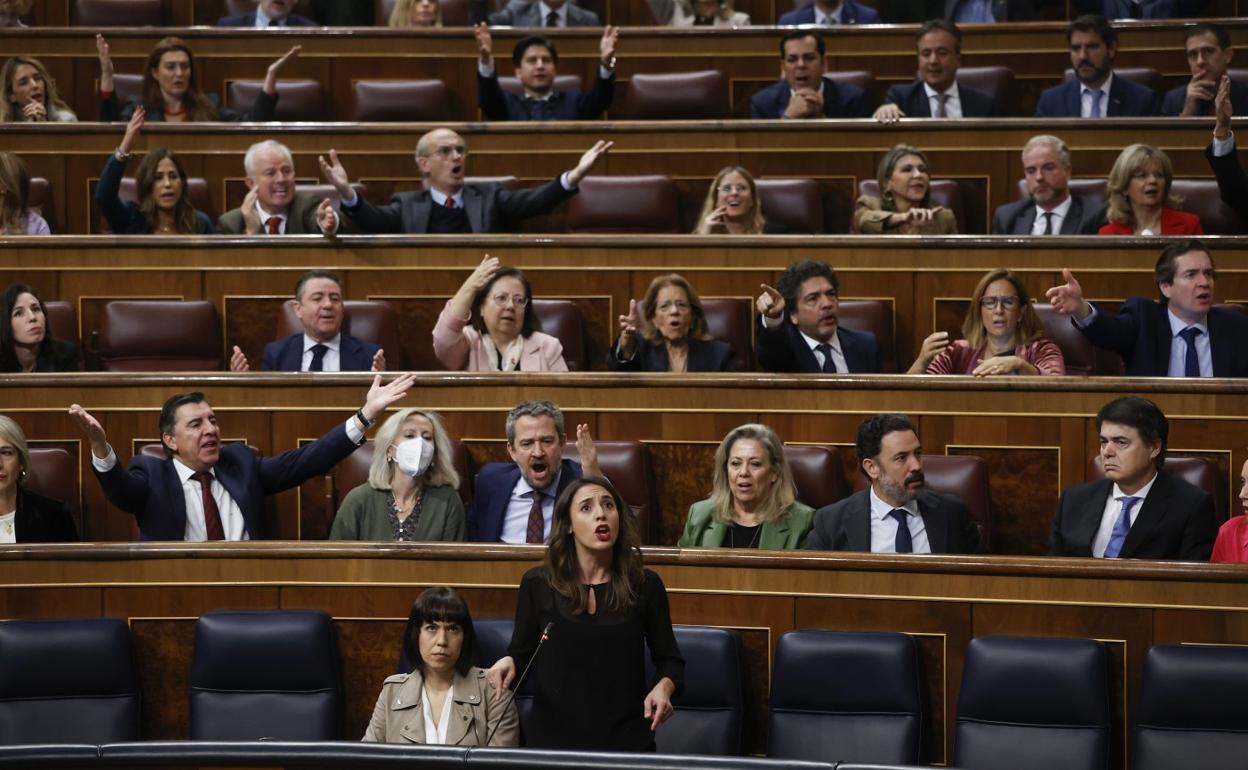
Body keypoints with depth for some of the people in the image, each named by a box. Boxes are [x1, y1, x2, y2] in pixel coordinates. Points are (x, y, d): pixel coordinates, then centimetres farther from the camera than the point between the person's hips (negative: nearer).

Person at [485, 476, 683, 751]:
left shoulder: (645, 585, 2)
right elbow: (522, 654, 9)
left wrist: (663, 688, -10)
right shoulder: (537, 584, 0)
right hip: (552, 737, 0)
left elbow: (669, 659, 11)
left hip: (626, 740, 0)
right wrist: (509, 664, -13)